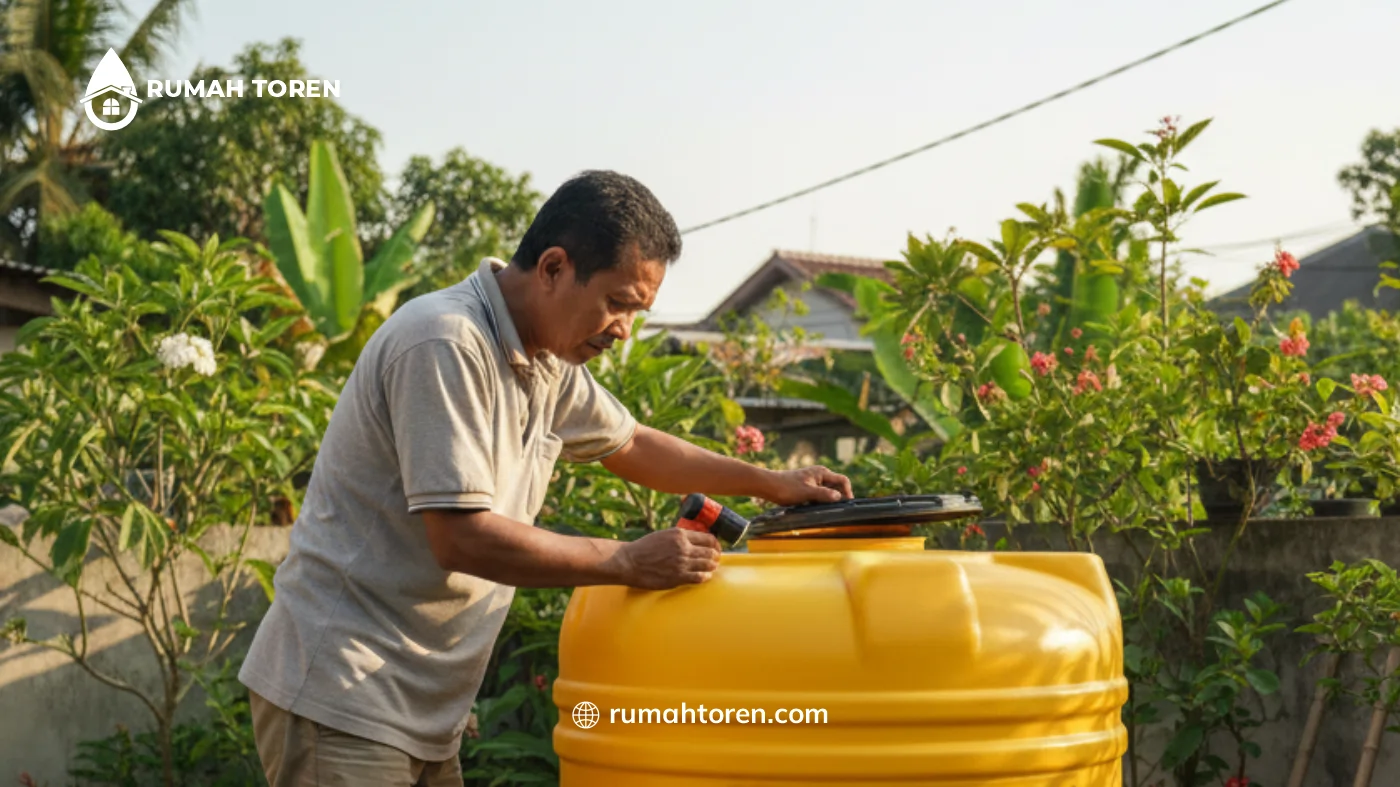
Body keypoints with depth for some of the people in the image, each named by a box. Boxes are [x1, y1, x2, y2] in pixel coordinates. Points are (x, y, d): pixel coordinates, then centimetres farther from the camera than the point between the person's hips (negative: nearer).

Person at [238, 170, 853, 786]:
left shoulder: (550, 361, 8)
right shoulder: (446, 343, -20)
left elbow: (631, 444, 26)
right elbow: (461, 538, -25)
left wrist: (769, 482, 20)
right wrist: (628, 562, -18)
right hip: (341, 701, -9)